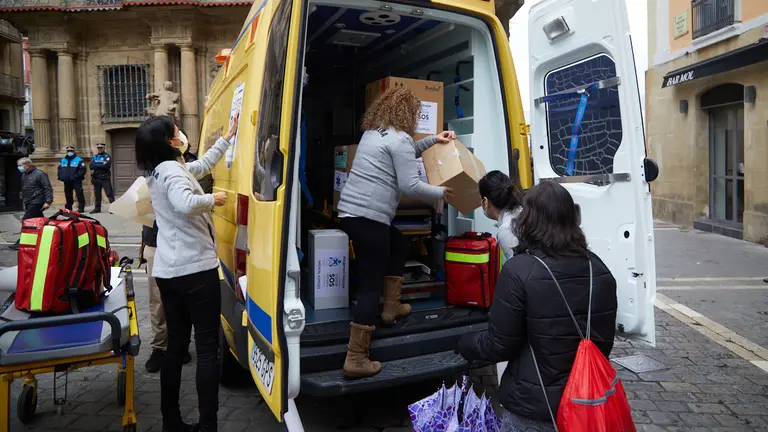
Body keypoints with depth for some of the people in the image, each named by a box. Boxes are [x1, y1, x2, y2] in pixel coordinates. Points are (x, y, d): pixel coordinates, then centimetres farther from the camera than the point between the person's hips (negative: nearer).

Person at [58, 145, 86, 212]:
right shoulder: (63, 160, 15)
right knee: (68, 194, 12)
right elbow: (59, 169, 20)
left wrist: (76, 176, -18)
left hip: (76, 181, -5)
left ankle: (81, 207, -3)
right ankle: (68, 208, 22)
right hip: (67, 181, 5)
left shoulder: (79, 160, -1)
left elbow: (82, 170, -9)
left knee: (79, 194, -8)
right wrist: (61, 176, 4)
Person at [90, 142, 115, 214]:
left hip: (105, 178, -5)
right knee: (97, 194, 10)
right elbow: (91, 166, 1)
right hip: (96, 178, 5)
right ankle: (97, 208, 18)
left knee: (109, 193, -8)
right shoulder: (95, 157, 14)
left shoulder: (107, 157, 0)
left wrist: (96, 166, -10)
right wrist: (101, 166, -13)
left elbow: (106, 165, -17)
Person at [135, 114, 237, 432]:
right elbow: (186, 204, -34)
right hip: (195, 269, -9)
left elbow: (203, 165, 28)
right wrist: (213, 199, -15)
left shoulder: (158, 173, 16)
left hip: (168, 271, 9)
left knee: (176, 344, 15)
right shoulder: (172, 170, -13)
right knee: (207, 348, -2)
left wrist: (229, 136, 32)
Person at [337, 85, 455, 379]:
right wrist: (441, 192, 0)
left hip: (349, 211, 10)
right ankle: (355, 360, -1)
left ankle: (390, 308, 33)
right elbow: (410, 186, -15)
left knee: (399, 246, 29)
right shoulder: (399, 138, -9)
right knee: (373, 283, -4)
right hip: (369, 217, -10)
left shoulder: (372, 133, 19)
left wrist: (433, 140, 30)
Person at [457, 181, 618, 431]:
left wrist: (466, 345, 4)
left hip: (534, 410, -5)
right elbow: (605, 340, 7)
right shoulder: (598, 270, -3)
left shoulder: (519, 270, -22)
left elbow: (499, 345, -15)